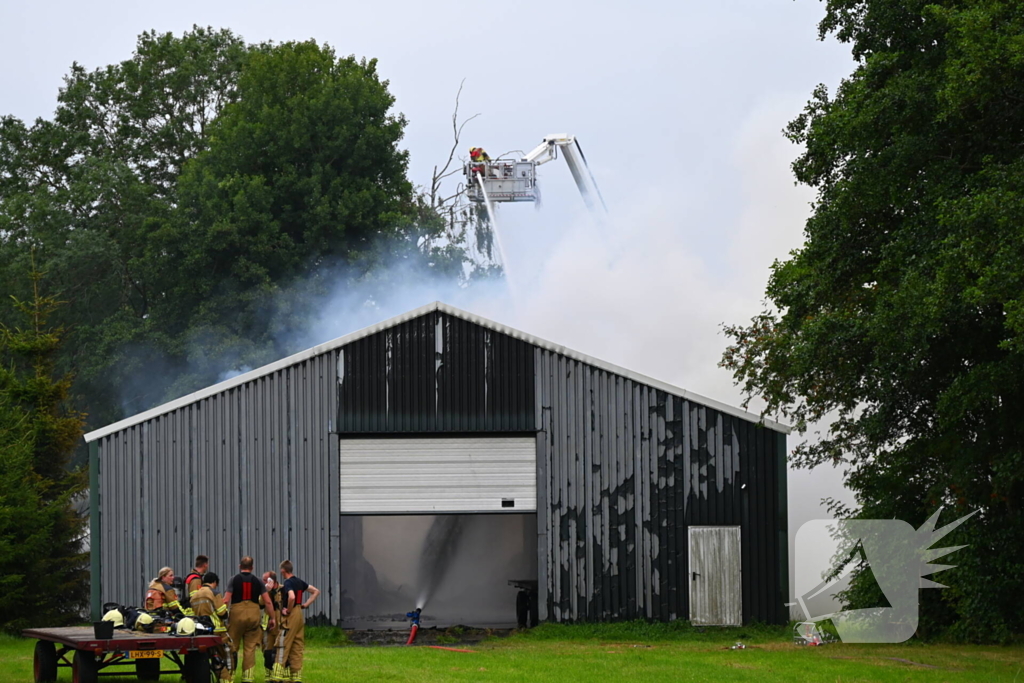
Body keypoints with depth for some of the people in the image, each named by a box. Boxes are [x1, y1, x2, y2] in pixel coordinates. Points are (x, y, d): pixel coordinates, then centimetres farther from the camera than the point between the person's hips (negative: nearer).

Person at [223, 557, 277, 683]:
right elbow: (268, 602, 4)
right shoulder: (257, 581, 7)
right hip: (254, 615, 2)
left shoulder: (234, 579, 0)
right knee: (250, 648, 4)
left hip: (237, 615, -2)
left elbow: (226, 600, -8)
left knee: (232, 647, 5)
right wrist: (272, 618, 13)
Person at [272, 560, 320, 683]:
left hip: (291, 616, -8)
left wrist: (288, 610, -16)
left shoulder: (288, 583, -13)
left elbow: (292, 597, -32)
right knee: (297, 648, 9)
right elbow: (316, 592, 20)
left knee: (282, 647, -4)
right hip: (300, 616, 8)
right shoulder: (299, 582, 12)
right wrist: (306, 604, 13)